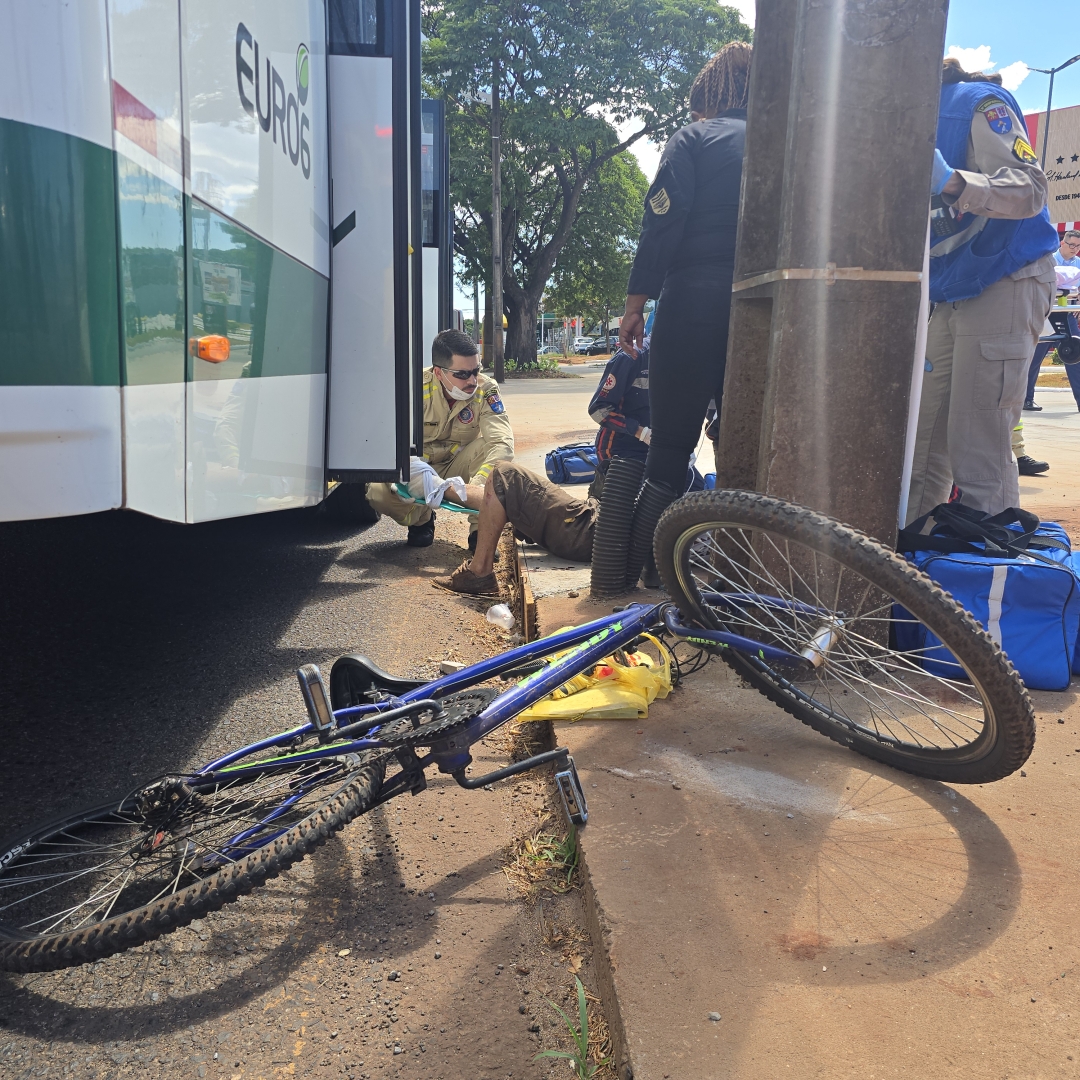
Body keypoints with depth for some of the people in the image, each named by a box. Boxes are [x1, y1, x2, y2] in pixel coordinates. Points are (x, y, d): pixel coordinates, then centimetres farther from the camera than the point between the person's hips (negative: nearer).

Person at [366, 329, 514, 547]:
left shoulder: (485, 390, -18)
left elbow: (502, 441, -30)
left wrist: (477, 484, -49)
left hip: (456, 468, 1)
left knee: (494, 448, -28)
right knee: (378, 491, -30)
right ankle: (421, 519, 4)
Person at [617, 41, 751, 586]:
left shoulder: (694, 138, 4)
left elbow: (662, 225, -7)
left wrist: (634, 305, -5)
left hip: (694, 302, -4)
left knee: (670, 449, 0)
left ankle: (633, 571, 3)